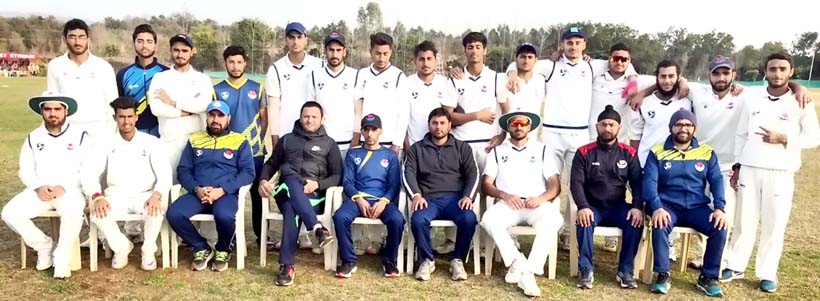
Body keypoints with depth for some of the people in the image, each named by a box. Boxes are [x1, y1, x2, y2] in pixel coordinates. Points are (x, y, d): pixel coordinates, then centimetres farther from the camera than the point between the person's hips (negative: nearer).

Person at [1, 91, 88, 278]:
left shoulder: (79, 135, 2)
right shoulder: (33, 137, 12)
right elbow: (25, 171, 10)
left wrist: (64, 187, -16)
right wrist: (38, 187, -11)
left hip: (70, 190, -4)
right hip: (39, 190, 4)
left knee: (73, 212, -36)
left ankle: (62, 257, -14)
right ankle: (44, 245, 3)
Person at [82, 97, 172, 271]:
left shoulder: (151, 142, 1)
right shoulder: (105, 143, 5)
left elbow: (165, 173, -7)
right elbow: (89, 173, -3)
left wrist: (157, 195, -27)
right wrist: (97, 197, -22)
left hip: (144, 195, -2)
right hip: (116, 196, 2)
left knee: (157, 210, -34)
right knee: (96, 210, -30)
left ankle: (148, 250, -7)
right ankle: (121, 247, -3)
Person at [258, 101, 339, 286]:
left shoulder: (329, 143, 15)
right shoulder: (287, 139, 22)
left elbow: (337, 176, 9)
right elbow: (271, 164, 22)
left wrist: (317, 184, -11)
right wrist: (263, 180, -1)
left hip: (314, 195, -1)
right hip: (287, 191, 1)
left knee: (292, 209, -37)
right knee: (292, 182, -39)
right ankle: (317, 228, -50)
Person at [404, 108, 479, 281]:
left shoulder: (462, 148, 17)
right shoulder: (417, 149, 16)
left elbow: (472, 174, 8)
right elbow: (409, 173, 3)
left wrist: (468, 196, -11)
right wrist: (416, 194, -16)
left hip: (455, 198, 1)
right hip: (429, 199, 0)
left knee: (469, 219, -32)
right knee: (417, 220, -33)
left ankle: (457, 260, -9)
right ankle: (427, 260, -9)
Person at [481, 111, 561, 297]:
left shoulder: (541, 149, 18)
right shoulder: (497, 151, 18)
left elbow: (555, 185, 9)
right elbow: (486, 185, 8)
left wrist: (542, 198, -12)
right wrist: (504, 195, -12)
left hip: (536, 204, 0)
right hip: (508, 203, 0)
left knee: (553, 220, -34)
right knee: (489, 219, -33)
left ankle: (529, 271, -32)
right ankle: (517, 262, -24)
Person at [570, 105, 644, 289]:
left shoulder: (629, 153, 6)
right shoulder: (584, 153, 0)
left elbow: (637, 183, 2)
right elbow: (576, 183, -8)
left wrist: (637, 207, -17)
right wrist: (583, 207, -25)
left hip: (618, 207, 2)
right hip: (593, 206, -2)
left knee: (636, 222, -28)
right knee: (584, 222, -34)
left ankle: (625, 271, -15)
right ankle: (586, 270, -20)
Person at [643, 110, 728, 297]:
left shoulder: (707, 152, 8)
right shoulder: (657, 152, 1)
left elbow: (717, 181, 1)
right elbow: (649, 181, -9)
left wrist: (719, 208, -16)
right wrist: (656, 208, -26)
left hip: (697, 207, 2)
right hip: (668, 206, -2)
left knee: (720, 229, -23)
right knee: (660, 226, -34)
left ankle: (708, 277, -4)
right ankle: (663, 275, -15)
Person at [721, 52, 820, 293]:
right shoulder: (753, 98, 5)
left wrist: (784, 139, -15)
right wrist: (737, 166, 8)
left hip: (781, 173, -1)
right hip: (749, 170, 2)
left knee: (774, 225, 3)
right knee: (744, 221, 8)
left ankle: (767, 274, 16)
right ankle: (735, 266, 21)